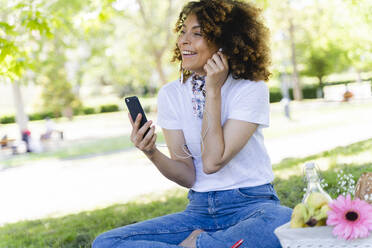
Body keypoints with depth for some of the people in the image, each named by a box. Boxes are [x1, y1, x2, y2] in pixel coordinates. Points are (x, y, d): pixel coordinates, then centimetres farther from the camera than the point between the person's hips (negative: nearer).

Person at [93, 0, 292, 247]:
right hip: (200, 209, 3)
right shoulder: (171, 94, 3)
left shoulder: (251, 89, -8)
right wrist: (152, 153, -19)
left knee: (287, 225, -40)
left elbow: (212, 162, -19)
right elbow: (189, 176, 0)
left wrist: (213, 91, -16)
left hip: (252, 205, -2)